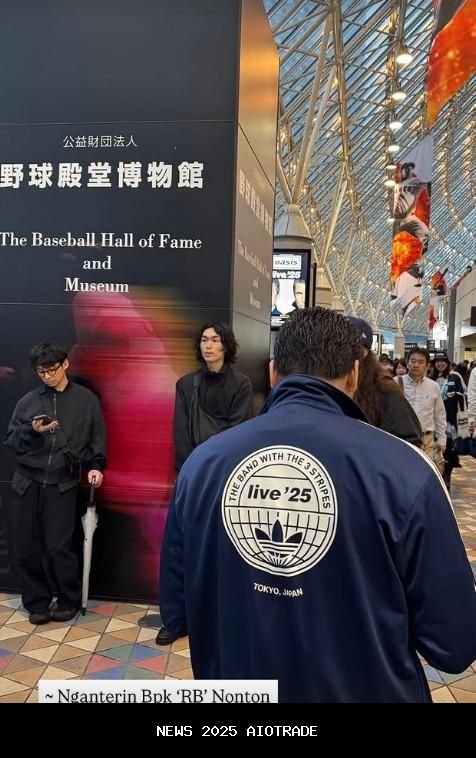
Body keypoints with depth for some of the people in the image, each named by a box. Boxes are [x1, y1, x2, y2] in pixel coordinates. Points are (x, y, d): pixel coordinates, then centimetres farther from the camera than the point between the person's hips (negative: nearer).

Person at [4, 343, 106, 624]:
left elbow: (97, 439, 7)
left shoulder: (86, 399, 4)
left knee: (58, 547, -5)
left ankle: (69, 601, 16)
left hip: (63, 485, -2)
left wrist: (96, 466, -7)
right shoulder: (28, 401, 7)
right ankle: (37, 603, 22)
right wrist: (31, 431, -10)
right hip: (27, 483, 3)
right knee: (28, 548, 5)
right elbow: (11, 441, 8)